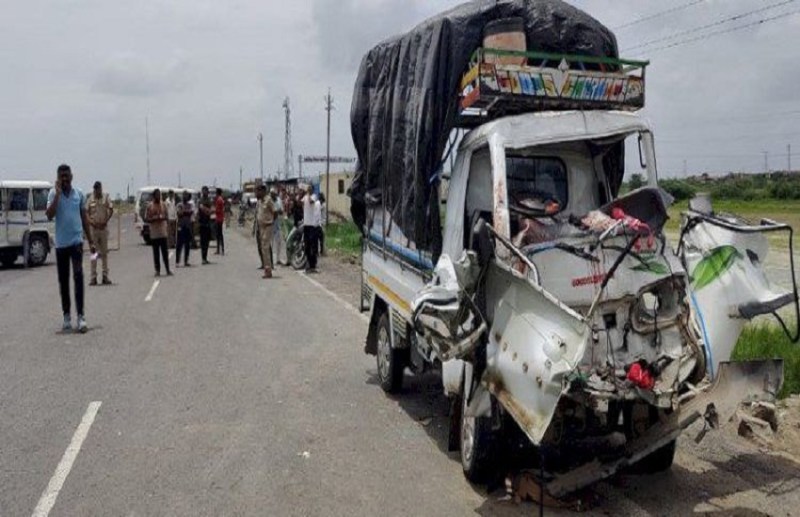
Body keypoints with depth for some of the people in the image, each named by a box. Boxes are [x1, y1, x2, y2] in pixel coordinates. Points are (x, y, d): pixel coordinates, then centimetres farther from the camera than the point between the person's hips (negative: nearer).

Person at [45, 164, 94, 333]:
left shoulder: (79, 194, 5)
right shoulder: (53, 194, 0)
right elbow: (49, 216, -15)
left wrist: (91, 242, 10)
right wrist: (58, 193, -17)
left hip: (76, 241, 0)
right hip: (60, 243, 1)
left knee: (78, 276, -12)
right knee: (63, 281, 8)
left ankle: (81, 316, -14)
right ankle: (67, 316, 18)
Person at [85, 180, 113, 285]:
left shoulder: (106, 197, 3)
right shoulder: (90, 199, 2)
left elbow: (111, 210, 1)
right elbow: (86, 212, 1)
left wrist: (105, 222, -8)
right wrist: (91, 222, -14)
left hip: (103, 227, 1)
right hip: (93, 228, -1)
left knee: (104, 252, 7)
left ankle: (105, 276, 13)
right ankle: (93, 277, 2)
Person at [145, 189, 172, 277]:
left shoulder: (163, 205, 8)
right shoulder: (150, 206, -1)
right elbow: (146, 219, -2)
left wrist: (162, 217, -9)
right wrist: (155, 218, -17)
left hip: (163, 232, 2)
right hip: (154, 233, -2)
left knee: (165, 252, 0)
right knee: (156, 252, 2)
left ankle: (168, 270, 4)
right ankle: (157, 270, 8)